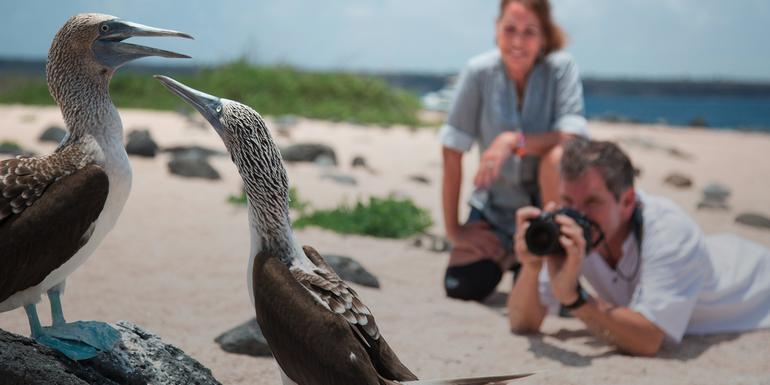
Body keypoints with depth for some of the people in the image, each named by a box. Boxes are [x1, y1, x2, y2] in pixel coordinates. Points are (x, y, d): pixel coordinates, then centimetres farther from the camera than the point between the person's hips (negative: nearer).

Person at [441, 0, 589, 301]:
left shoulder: (561, 67, -15)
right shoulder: (479, 72, -14)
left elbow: (573, 137, -25)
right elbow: (452, 154, -12)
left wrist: (514, 141, -39)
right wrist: (453, 229, -12)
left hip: (547, 197, -1)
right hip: (497, 205, 1)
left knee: (559, 157, -34)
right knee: (462, 286, -15)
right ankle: (507, 254, 22)